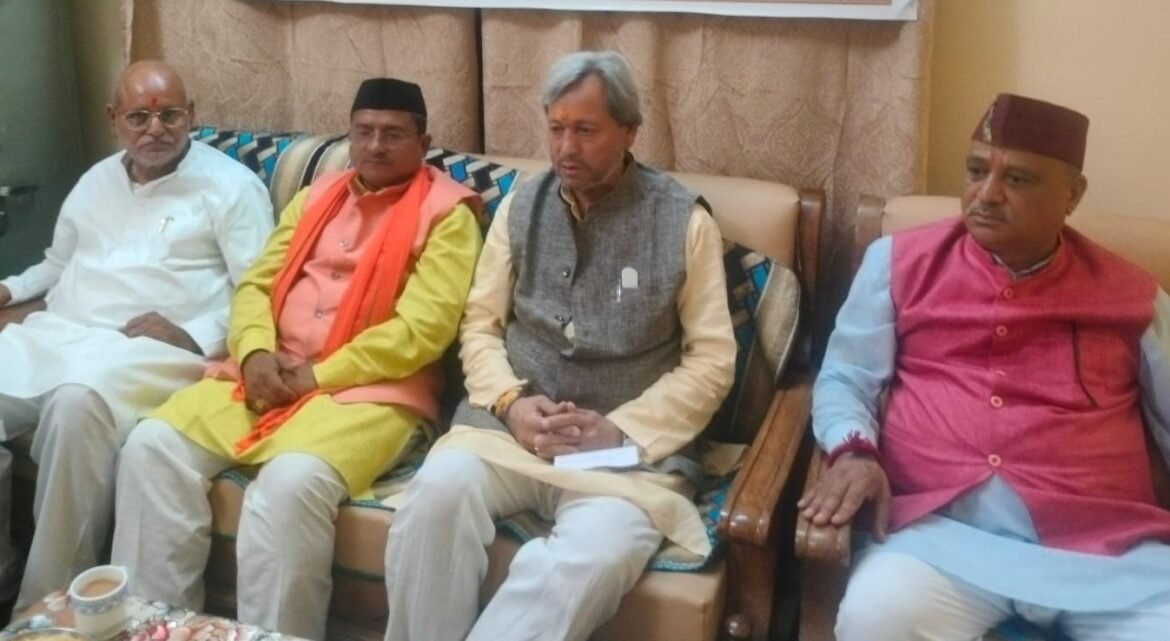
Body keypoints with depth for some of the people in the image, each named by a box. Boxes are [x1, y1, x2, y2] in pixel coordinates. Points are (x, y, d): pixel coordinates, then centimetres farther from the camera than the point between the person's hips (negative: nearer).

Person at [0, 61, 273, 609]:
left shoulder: (229, 185, 3)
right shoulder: (96, 180, 24)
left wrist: (195, 337, -18)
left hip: (154, 349, -6)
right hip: (55, 333, 6)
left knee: (78, 402, -38)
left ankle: (49, 600, -24)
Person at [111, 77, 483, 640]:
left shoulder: (447, 213, -1)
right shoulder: (316, 196, 20)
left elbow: (424, 328, -12)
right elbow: (257, 283, 16)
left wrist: (317, 376, -13)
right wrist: (255, 351, -6)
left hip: (371, 389, -6)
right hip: (270, 375, 6)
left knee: (292, 483, -34)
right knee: (154, 444, -12)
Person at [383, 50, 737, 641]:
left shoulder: (684, 222, 1)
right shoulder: (520, 207, 11)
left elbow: (711, 360, 0)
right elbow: (480, 325, 11)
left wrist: (621, 428, -12)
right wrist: (510, 401, -9)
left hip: (633, 442, -2)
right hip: (513, 424, 3)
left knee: (592, 558, -34)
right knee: (438, 489, -30)